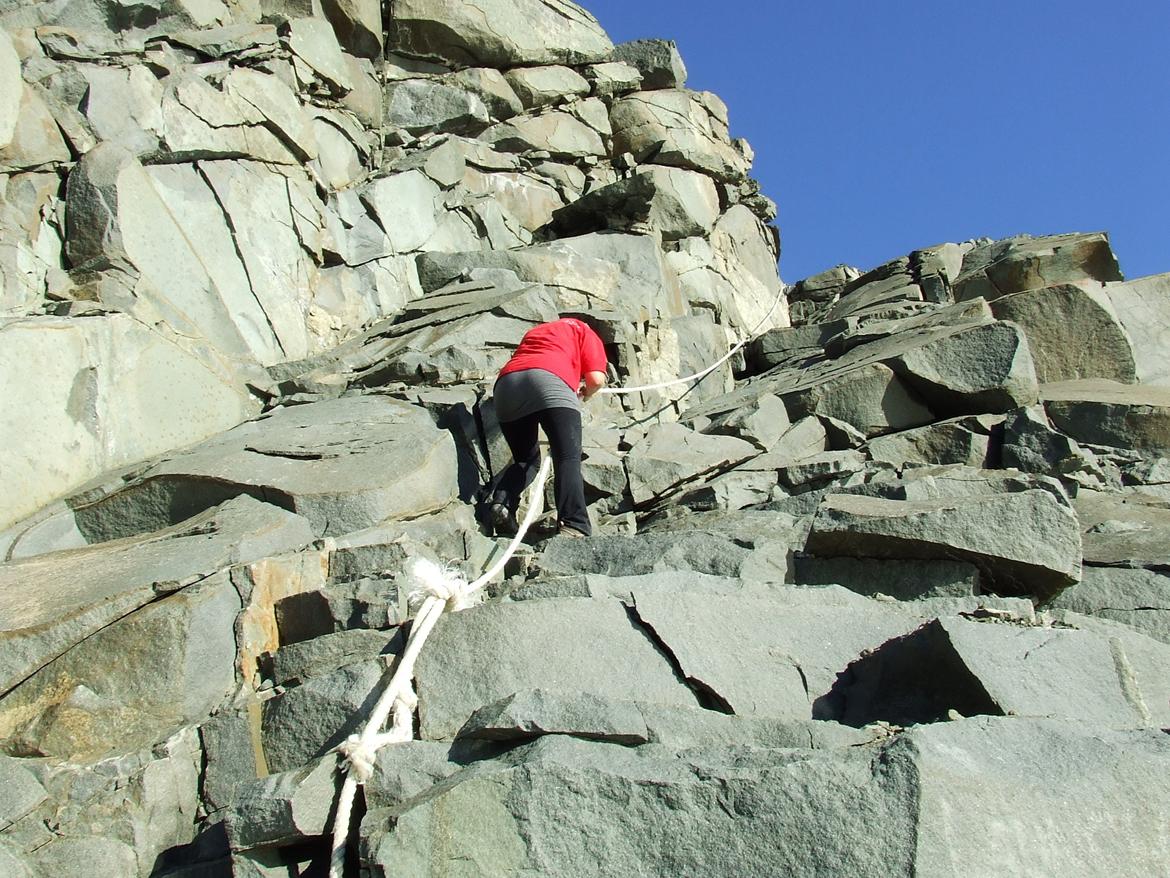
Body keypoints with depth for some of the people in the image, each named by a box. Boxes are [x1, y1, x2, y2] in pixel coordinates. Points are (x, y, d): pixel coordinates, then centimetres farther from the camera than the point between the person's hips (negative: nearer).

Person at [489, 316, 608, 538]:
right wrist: (585, 393, 34)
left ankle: (501, 502, -5)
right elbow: (596, 379, 12)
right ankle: (573, 525, -28)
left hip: (506, 384, 5)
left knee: (525, 460, 20)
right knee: (568, 459, -9)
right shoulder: (585, 332, 27)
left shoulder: (534, 331, 43)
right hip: (549, 379, -5)